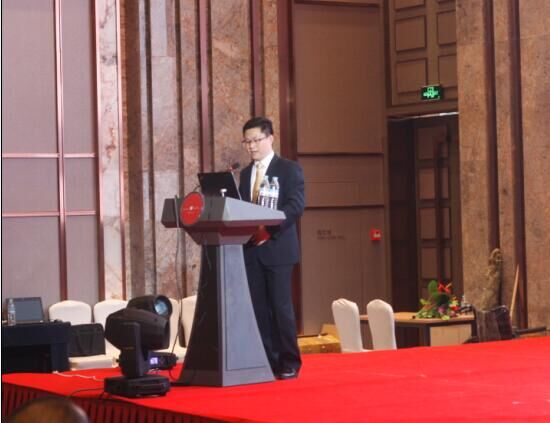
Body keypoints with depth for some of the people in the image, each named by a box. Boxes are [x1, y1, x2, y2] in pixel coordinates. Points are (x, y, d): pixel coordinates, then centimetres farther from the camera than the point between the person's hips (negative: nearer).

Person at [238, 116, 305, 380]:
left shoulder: (289, 169, 0)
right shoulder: (245, 173, 18)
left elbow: (296, 205, -11)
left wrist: (269, 229, -22)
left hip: (277, 247, -5)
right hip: (251, 248, 6)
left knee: (281, 306, -6)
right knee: (258, 308, 3)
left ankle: (289, 364, 2)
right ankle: (268, 362, 7)